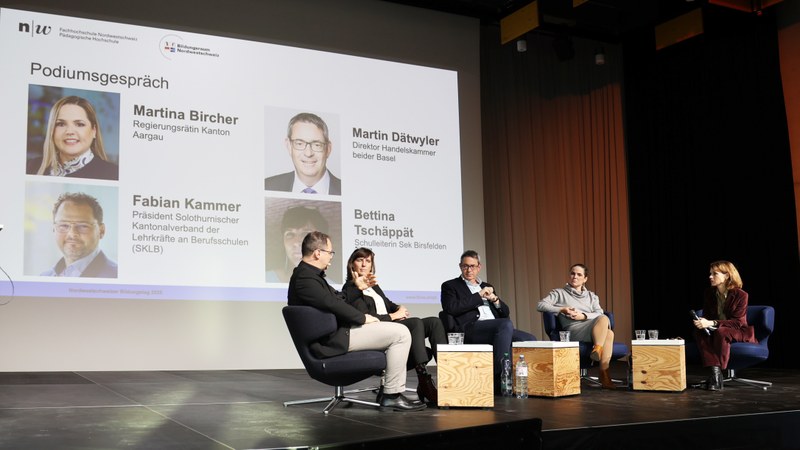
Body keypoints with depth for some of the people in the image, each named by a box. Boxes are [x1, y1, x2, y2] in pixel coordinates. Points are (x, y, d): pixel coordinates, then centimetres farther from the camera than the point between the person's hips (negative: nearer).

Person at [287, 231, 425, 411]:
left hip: (339, 330, 12)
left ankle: (388, 388, 17)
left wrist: (356, 288, 16)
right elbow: (333, 304, -21)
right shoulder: (304, 278, -17)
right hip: (334, 340, -12)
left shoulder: (308, 273, 17)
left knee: (398, 332, 20)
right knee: (401, 333, -14)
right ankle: (392, 395, -8)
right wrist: (363, 318, -12)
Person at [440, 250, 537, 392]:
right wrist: (478, 296, -3)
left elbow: (505, 313, 26)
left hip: (497, 329, 6)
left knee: (530, 339, -19)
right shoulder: (450, 286, 14)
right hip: (470, 329, -6)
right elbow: (451, 308, -7)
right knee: (506, 324, -35)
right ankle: (499, 378, -37)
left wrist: (494, 299, 5)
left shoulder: (487, 287, 30)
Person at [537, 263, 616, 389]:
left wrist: (583, 316, -7)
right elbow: (540, 305, 5)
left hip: (596, 331, 4)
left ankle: (604, 373, -36)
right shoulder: (560, 293, 19)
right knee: (604, 319, -31)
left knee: (609, 333, -33)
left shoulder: (591, 296, 30)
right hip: (573, 330, -4)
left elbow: (599, 314, 12)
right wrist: (563, 309, -4)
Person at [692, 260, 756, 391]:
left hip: (739, 332, -5)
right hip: (714, 331, 5)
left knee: (721, 332, -38)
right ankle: (714, 370, -40)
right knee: (699, 332, -29)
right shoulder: (708, 293, 3)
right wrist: (702, 322, -20)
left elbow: (738, 322, -19)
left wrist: (711, 323, -31)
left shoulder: (741, 295, -13)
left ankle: (717, 374, -36)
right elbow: (706, 316, 7)